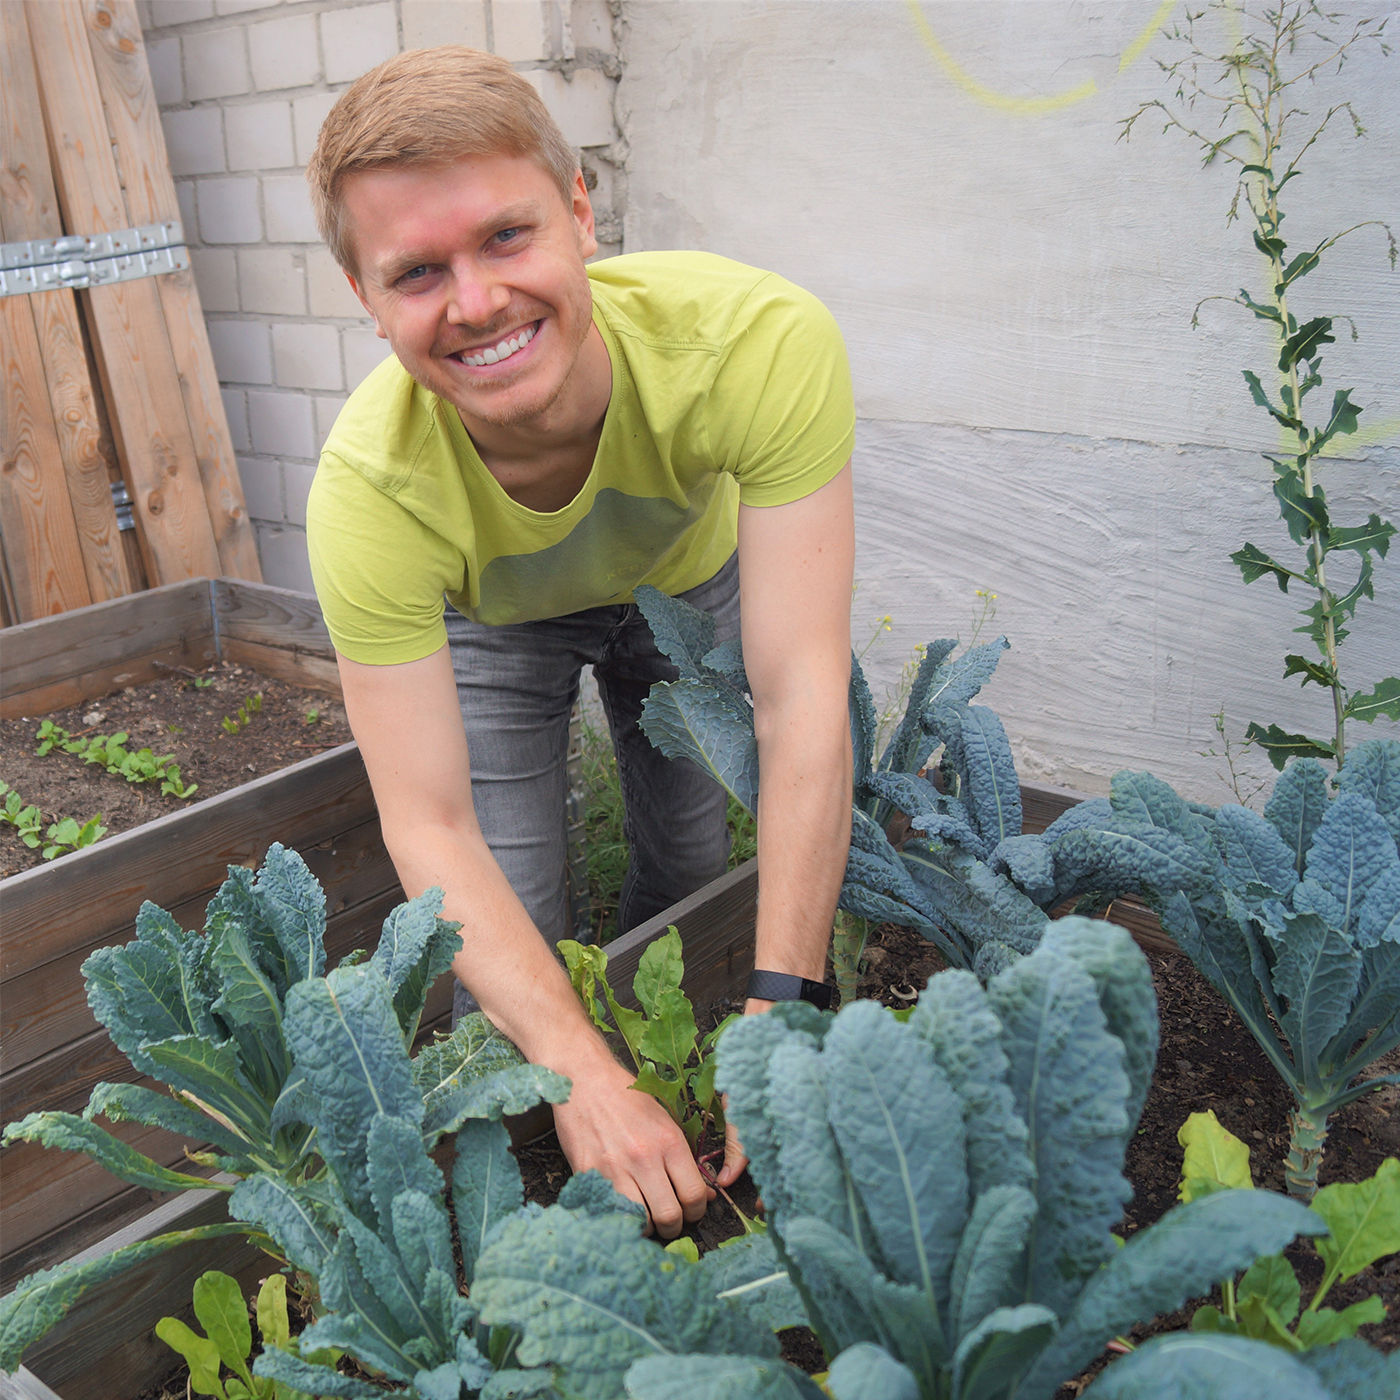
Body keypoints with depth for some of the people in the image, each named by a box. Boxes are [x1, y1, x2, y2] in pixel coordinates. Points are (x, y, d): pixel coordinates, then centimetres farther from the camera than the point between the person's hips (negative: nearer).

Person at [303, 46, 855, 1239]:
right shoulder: (371, 491, -39)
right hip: (491, 621, 0)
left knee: (690, 869, 8)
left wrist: (784, 1008, -42)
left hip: (688, 578, 1)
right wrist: (582, 1079, -43)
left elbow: (802, 698, -41)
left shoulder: (762, 343, -42)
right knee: (508, 933, -5)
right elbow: (429, 830, -35)